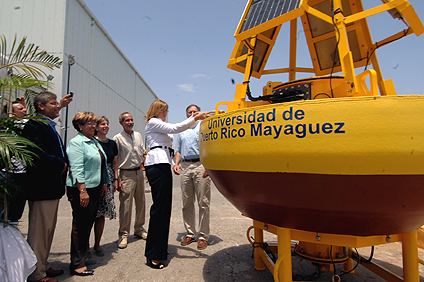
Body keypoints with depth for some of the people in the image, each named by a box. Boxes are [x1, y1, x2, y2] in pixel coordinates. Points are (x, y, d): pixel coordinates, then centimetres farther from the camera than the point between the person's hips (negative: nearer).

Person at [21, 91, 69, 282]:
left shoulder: (50, 127, 19)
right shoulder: (34, 125, -13)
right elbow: (37, 154, -25)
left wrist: (63, 163, 4)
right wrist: (60, 164, -16)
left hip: (52, 187, 10)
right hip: (42, 187, -10)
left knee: (48, 230, 19)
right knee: (39, 231, 0)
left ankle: (43, 267, 33)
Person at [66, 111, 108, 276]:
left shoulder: (94, 142, 16)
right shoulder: (76, 142, -10)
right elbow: (77, 169, -18)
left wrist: (104, 184, 19)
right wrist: (82, 191, -22)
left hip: (95, 188, 8)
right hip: (81, 189, -8)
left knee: (89, 224, 14)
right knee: (80, 225, 0)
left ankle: (82, 256, 28)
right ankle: (77, 264, 11)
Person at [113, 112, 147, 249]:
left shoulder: (138, 135, 10)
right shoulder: (117, 138, -6)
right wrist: (116, 179, -13)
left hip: (139, 172, 6)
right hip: (126, 174, -5)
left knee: (141, 202, 11)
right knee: (126, 205, -4)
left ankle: (139, 229, 27)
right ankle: (123, 235, 9)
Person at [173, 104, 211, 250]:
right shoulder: (181, 130, 24)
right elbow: (178, 150, 22)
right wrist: (176, 164, 3)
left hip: (201, 165, -4)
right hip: (185, 166, 4)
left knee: (203, 203, -3)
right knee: (187, 203, 7)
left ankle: (203, 236, 7)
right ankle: (190, 233, 19)